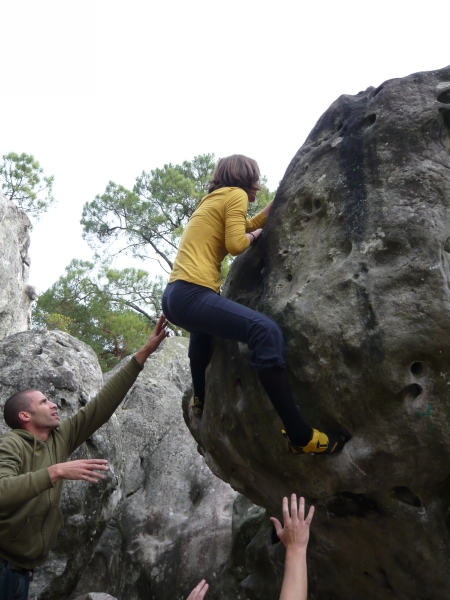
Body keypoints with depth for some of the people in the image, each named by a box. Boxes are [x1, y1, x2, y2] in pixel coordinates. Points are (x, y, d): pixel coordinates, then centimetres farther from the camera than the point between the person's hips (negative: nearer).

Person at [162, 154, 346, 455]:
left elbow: (250, 225, 29)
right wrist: (254, 235, 9)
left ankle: (201, 400, 52)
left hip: (174, 296, 11)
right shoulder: (235, 194, 1)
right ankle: (300, 435, -27)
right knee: (266, 331, -23)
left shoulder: (214, 200, 27)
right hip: (191, 295, -11)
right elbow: (236, 244, -10)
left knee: (204, 329, 42)